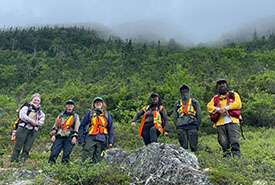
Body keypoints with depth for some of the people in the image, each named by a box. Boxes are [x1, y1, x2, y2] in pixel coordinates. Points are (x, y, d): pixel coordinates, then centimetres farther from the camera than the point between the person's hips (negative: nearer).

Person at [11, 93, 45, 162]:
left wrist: (35, 123, -10)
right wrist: (32, 121, -11)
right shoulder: (26, 107, 10)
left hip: (33, 131, 3)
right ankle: (13, 160, -3)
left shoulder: (40, 113, 20)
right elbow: (22, 115, -7)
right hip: (23, 129, -3)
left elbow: (41, 122, 7)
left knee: (27, 149, -1)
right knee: (18, 146, -5)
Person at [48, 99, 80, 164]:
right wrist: (53, 134, 6)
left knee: (66, 155, -5)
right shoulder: (61, 115, 21)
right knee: (53, 153, -5)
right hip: (59, 137, 2)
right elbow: (55, 126, 20)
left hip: (69, 138, -2)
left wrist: (75, 136, -10)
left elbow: (77, 128, 4)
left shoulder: (75, 116, 14)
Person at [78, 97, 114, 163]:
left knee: (97, 161, 3)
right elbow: (82, 126, 7)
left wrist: (110, 142, 7)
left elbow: (110, 129, 19)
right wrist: (81, 140, -3)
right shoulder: (89, 113, 11)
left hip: (101, 141, 2)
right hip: (90, 139, -2)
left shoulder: (107, 116, 18)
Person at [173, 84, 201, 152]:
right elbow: (175, 117, 17)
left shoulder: (195, 102, 11)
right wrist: (177, 126, 5)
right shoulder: (177, 104, 15)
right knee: (183, 147, 0)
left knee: (193, 146, -3)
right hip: (181, 128, 1)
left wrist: (197, 126, 3)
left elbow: (199, 115, 9)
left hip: (192, 127, -1)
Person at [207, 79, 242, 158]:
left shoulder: (234, 95, 19)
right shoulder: (215, 98, 24)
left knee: (235, 141, -11)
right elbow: (209, 107, 8)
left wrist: (226, 108, -7)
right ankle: (226, 157, 7)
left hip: (232, 122, -2)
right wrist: (218, 109, -10)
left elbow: (238, 104, 1)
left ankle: (236, 156, -9)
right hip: (220, 123, 2)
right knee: (224, 142, 0)